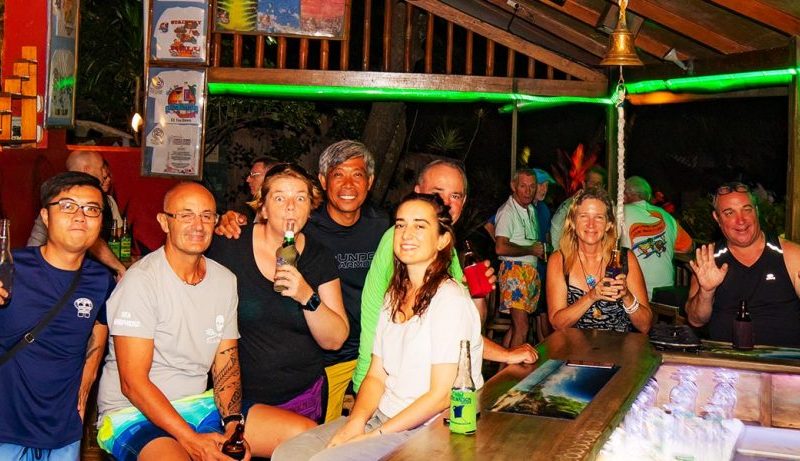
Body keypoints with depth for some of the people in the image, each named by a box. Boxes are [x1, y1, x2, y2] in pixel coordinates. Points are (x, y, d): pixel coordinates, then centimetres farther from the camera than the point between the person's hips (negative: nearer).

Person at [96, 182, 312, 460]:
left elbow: (226, 365, 8)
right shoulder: (141, 281, -13)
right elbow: (133, 382, -16)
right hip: (134, 414, -6)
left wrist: (233, 426, -9)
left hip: (200, 405, 7)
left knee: (307, 433, -6)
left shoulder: (225, 280, 7)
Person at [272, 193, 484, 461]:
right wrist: (356, 421, -8)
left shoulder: (450, 300, -13)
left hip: (425, 430, -7)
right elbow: (376, 376, 10)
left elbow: (441, 395, -15)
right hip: (382, 417, 7)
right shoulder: (395, 296, 12)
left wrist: (375, 436, -14)